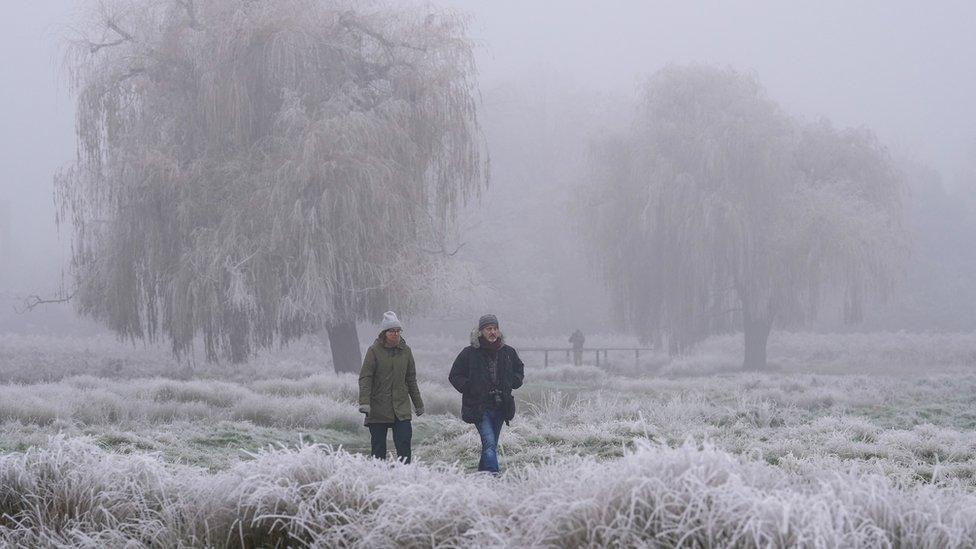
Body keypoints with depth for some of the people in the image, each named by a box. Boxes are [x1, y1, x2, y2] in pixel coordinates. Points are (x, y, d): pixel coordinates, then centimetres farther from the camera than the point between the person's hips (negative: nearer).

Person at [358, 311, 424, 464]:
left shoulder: (405, 351, 8)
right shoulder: (374, 351, -4)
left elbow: (411, 379, 16)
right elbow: (365, 378, -8)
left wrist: (418, 404, 20)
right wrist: (364, 402, -20)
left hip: (401, 409, 2)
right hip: (378, 409, -2)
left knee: (404, 442, -8)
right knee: (378, 447, 4)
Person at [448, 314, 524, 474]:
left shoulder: (508, 352, 8)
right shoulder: (469, 353, -3)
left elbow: (520, 370, 25)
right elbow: (454, 376, 4)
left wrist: (512, 383, 5)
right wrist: (470, 389, -10)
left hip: (500, 406, 5)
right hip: (479, 407, -5)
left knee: (491, 445, 12)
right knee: (489, 444, -18)